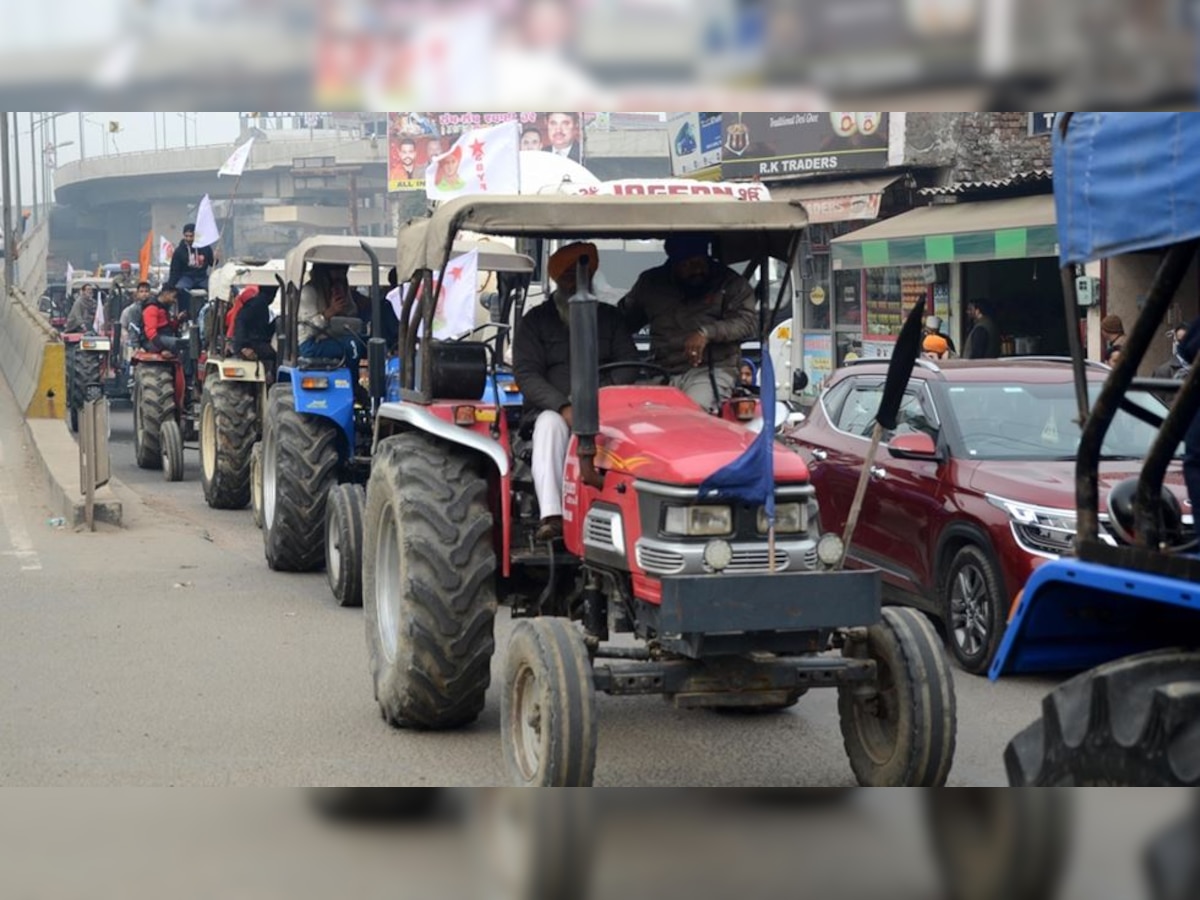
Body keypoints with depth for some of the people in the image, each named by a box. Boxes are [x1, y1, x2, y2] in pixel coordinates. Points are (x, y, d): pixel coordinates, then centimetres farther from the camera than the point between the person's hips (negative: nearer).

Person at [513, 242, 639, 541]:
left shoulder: (609, 317, 20)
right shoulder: (536, 321, 12)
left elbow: (629, 364, 8)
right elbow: (526, 375, -1)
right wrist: (564, 406, -18)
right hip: (553, 408, -1)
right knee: (549, 424, -37)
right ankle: (551, 515, -48)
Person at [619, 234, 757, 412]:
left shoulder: (730, 283, 6)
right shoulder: (651, 283, 17)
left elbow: (748, 321, -6)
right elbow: (625, 319, 29)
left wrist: (707, 332, -21)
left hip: (711, 370, -3)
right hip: (662, 373, 3)